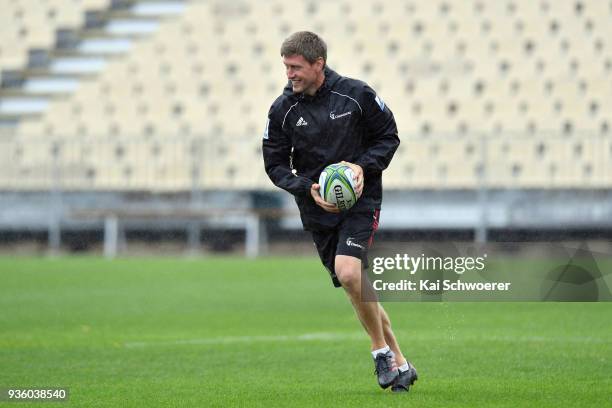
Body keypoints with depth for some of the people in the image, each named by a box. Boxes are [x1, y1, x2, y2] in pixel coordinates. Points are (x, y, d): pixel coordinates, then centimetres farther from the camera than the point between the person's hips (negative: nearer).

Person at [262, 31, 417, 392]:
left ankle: (382, 350, -6)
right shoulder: (283, 109, -1)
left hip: (360, 201, -4)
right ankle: (399, 364, 17)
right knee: (359, 289, 5)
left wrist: (364, 166, -13)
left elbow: (389, 136, 4)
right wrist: (307, 187, -12)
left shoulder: (356, 95, -7)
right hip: (318, 211, 4)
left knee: (348, 273, -25)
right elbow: (276, 164, 5)